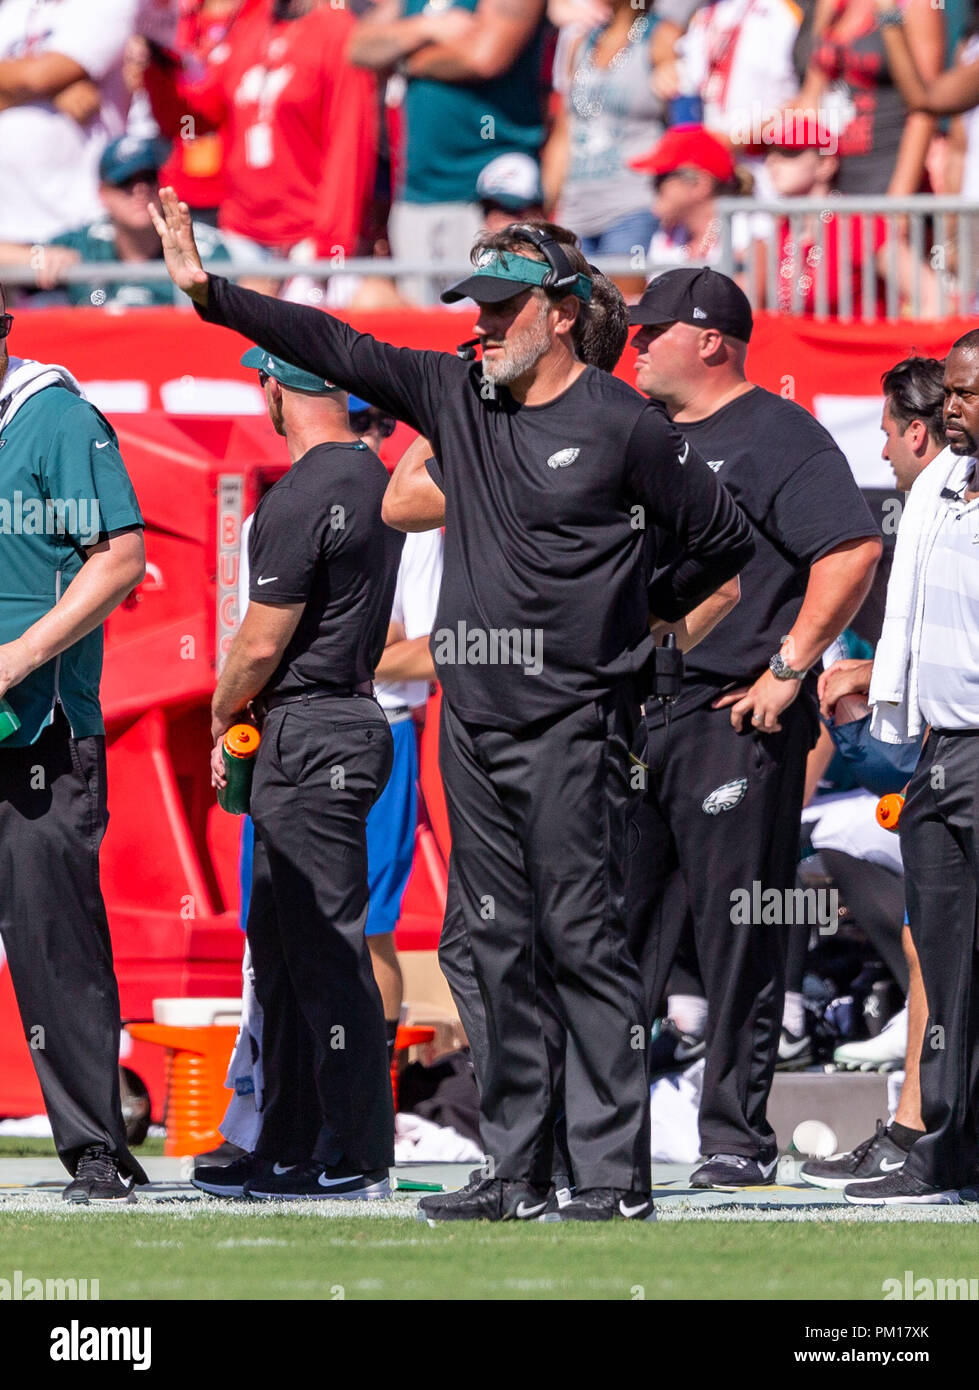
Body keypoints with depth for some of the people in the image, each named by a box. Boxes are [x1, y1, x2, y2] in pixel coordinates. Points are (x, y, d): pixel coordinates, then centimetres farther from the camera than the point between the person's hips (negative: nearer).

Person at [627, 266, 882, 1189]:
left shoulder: (775, 436, -6)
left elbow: (854, 550, -16)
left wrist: (787, 670, -18)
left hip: (733, 721, -8)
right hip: (629, 718, 8)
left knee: (738, 938, -4)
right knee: (611, 925, 7)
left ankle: (736, 1137, -1)